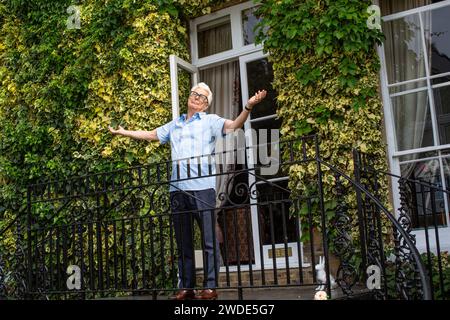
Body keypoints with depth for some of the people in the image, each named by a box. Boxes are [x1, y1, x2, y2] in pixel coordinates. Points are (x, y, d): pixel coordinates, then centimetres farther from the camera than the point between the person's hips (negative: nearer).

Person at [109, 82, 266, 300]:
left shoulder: (210, 121, 8)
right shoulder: (174, 125, 23)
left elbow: (233, 126, -8)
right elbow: (150, 135, 34)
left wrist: (248, 107, -24)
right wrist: (122, 132, 37)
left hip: (202, 187, -5)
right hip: (177, 189, 5)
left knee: (209, 239, -4)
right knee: (183, 241, 9)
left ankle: (210, 287, 0)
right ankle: (186, 287, 15)